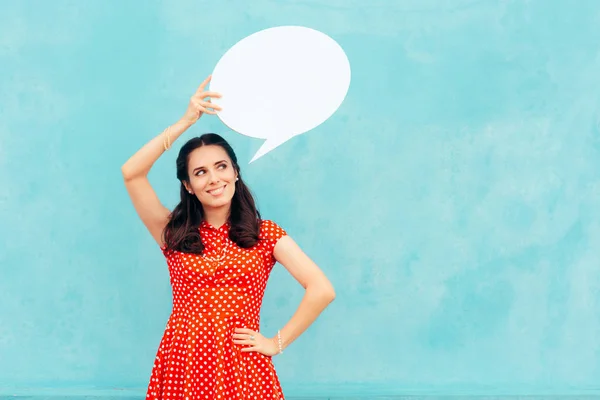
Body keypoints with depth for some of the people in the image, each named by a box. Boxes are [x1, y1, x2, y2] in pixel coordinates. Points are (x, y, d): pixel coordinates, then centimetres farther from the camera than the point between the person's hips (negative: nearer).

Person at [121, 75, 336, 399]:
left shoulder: (265, 234, 3)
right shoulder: (174, 234, 6)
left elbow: (322, 290, -5)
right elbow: (131, 173, -7)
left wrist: (277, 342, -5)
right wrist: (185, 122, -9)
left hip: (240, 369, -1)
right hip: (182, 366, 1)